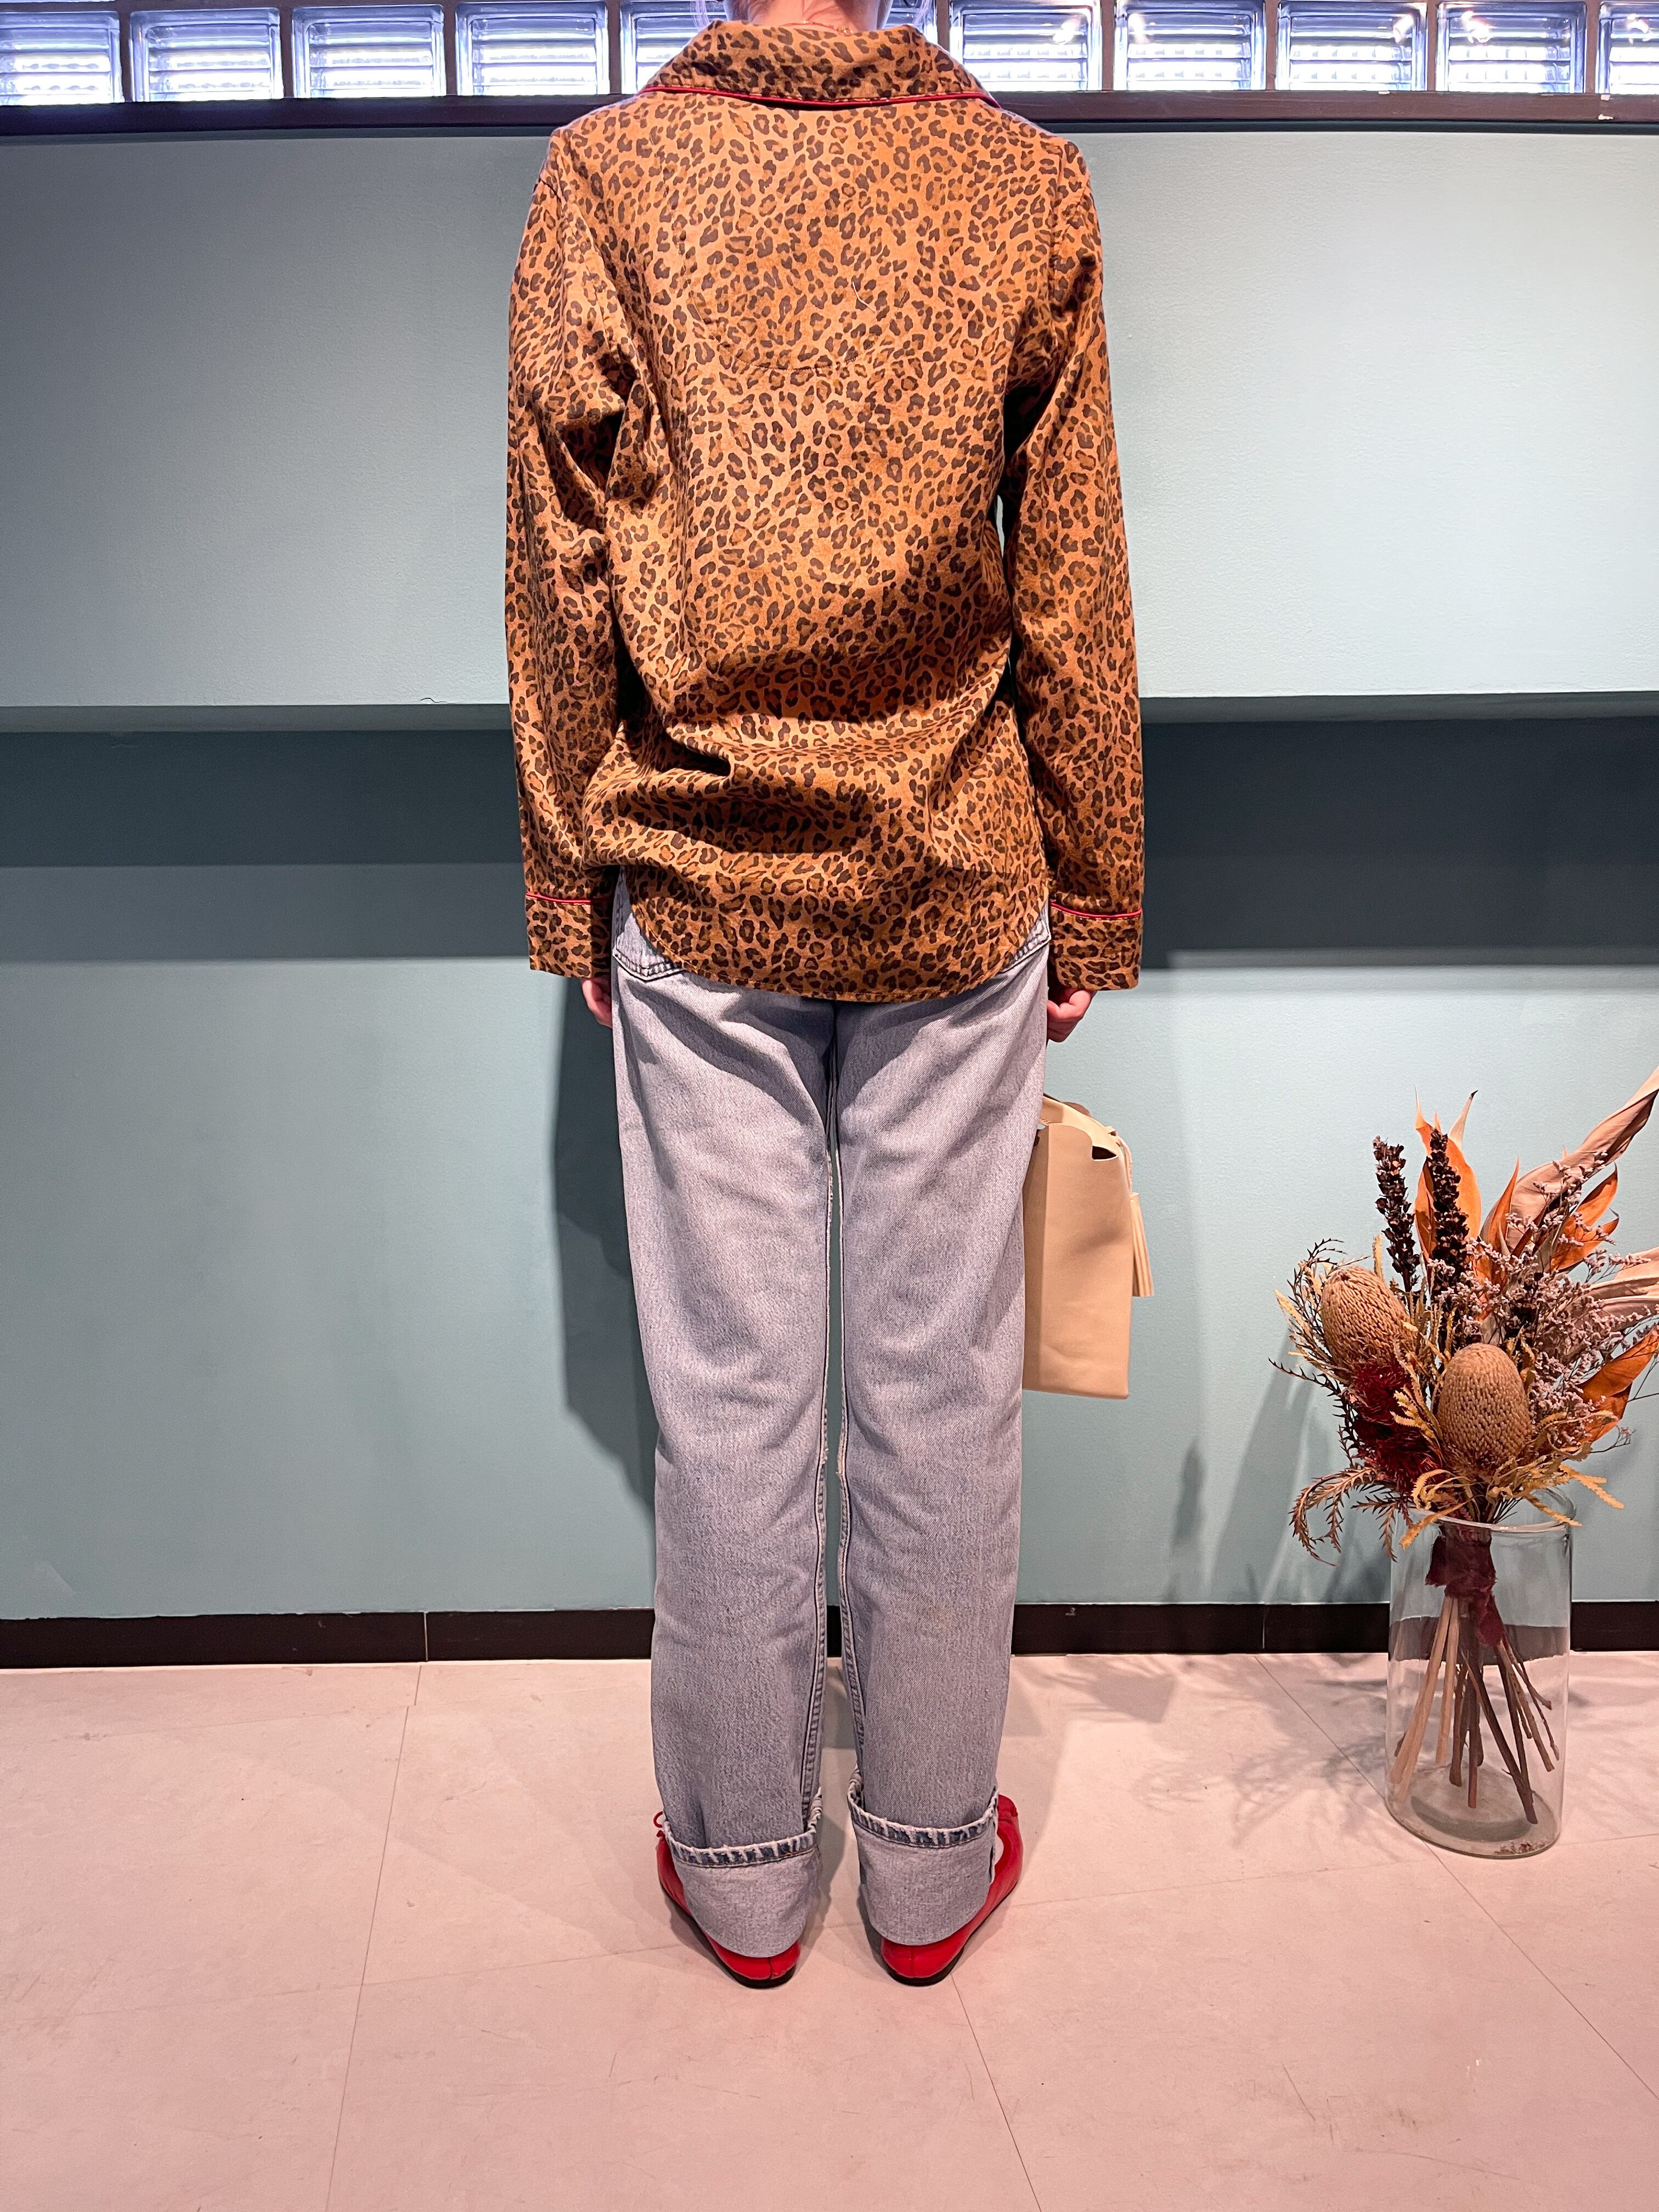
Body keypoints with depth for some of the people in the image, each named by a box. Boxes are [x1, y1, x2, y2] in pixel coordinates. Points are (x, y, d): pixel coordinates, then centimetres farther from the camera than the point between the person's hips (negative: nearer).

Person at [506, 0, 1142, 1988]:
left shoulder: (602, 176, -1)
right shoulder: (1028, 185, 0)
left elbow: (558, 578, -1)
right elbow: (1074, 596, 0)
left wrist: (568, 878, 8)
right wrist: (1093, 898, 9)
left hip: (697, 896, 0)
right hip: (959, 895, 1)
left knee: (731, 1397, 9)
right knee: (939, 1390, 10)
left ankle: (743, 1874, 27)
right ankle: (932, 1864, 28)